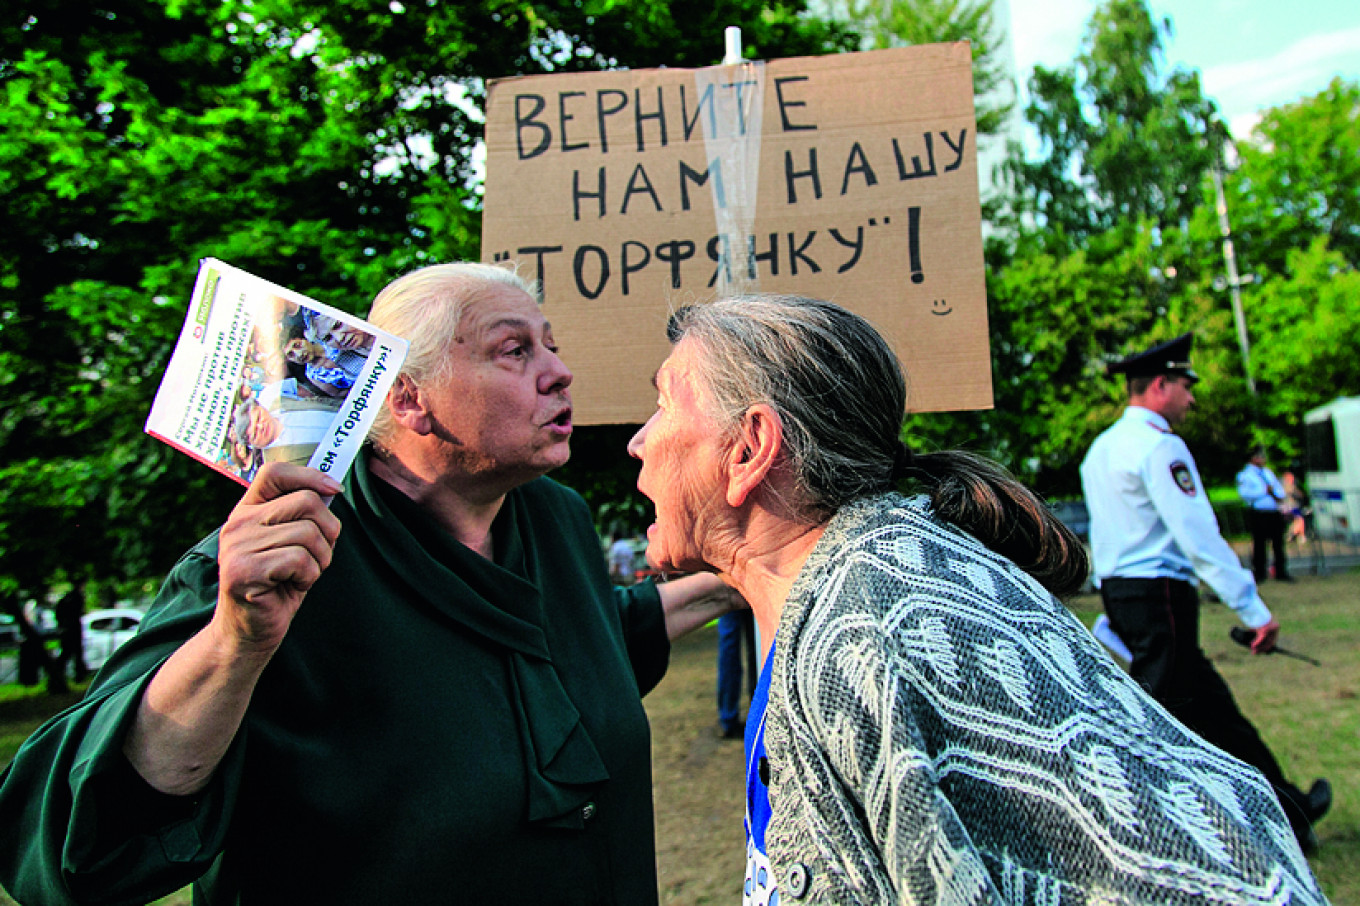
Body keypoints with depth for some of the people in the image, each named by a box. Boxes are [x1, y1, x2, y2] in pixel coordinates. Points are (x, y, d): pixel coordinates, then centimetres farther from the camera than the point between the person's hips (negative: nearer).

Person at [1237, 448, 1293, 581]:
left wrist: (1279, 496, -2)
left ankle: (1281, 572, 15)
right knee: (1259, 544, -3)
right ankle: (1259, 573, 4)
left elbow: (1279, 487, 20)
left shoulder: (1268, 472, 20)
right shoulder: (1245, 474, -2)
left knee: (1278, 542, 7)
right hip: (1258, 514, -6)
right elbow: (1244, 493, -14)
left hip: (1275, 512, 6)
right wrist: (1264, 491, -13)